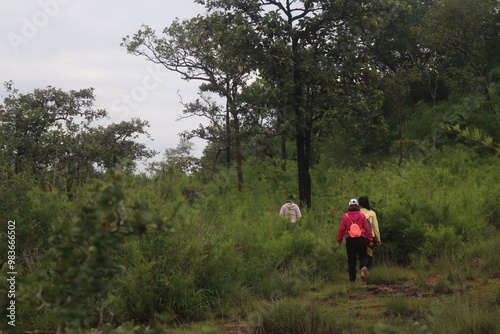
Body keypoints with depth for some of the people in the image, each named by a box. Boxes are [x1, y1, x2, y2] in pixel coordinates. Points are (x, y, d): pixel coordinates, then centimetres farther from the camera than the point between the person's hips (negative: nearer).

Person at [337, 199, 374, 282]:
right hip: (361, 239, 0)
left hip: (350, 240, 0)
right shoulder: (362, 216, 2)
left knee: (351, 260, 7)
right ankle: (364, 267, -20)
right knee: (363, 256, 13)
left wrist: (339, 241, 10)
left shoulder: (345, 216, 1)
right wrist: (370, 240, 6)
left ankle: (352, 278, 7)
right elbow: (367, 228, 1)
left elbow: (341, 230, 1)